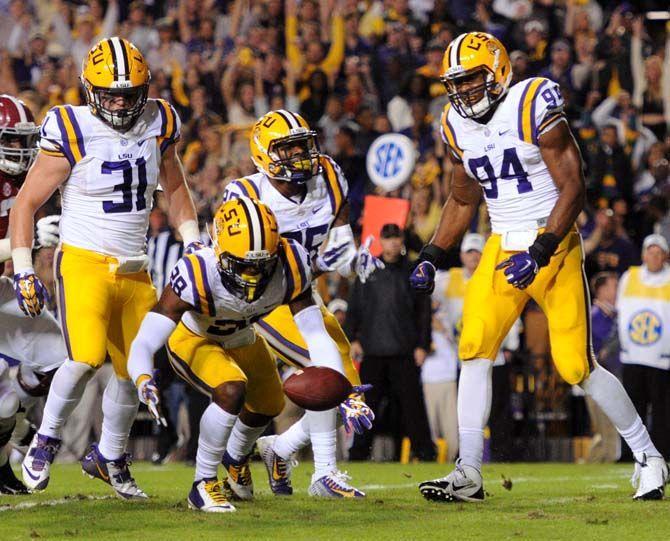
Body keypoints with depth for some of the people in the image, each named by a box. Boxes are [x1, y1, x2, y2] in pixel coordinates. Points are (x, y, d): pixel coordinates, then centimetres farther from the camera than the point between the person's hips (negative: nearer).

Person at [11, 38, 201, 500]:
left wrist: (193, 244, 15)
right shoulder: (71, 133, -13)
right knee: (87, 358, -23)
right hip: (84, 265, -5)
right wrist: (23, 271, -9)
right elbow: (27, 203, -5)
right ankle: (47, 439, 2)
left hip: (135, 271, 6)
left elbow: (175, 187, 21)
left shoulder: (157, 124, 2)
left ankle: (108, 458, 30)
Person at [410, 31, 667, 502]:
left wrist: (541, 251, -23)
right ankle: (469, 474, -5)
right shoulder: (458, 127, 7)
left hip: (553, 246, -6)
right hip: (501, 250, 6)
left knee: (576, 365, -8)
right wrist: (432, 257, 10)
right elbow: (462, 202, 21)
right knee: (474, 352, -9)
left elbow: (574, 189, -15)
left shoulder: (533, 110, -14)